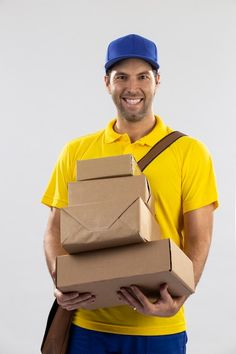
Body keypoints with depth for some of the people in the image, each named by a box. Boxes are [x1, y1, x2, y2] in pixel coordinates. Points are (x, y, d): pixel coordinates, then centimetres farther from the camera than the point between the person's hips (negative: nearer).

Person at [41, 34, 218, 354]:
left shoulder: (190, 152, 0)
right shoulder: (77, 152, 5)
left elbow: (198, 238, -3)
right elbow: (56, 229, 6)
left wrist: (177, 299, -19)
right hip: (87, 322, 2)